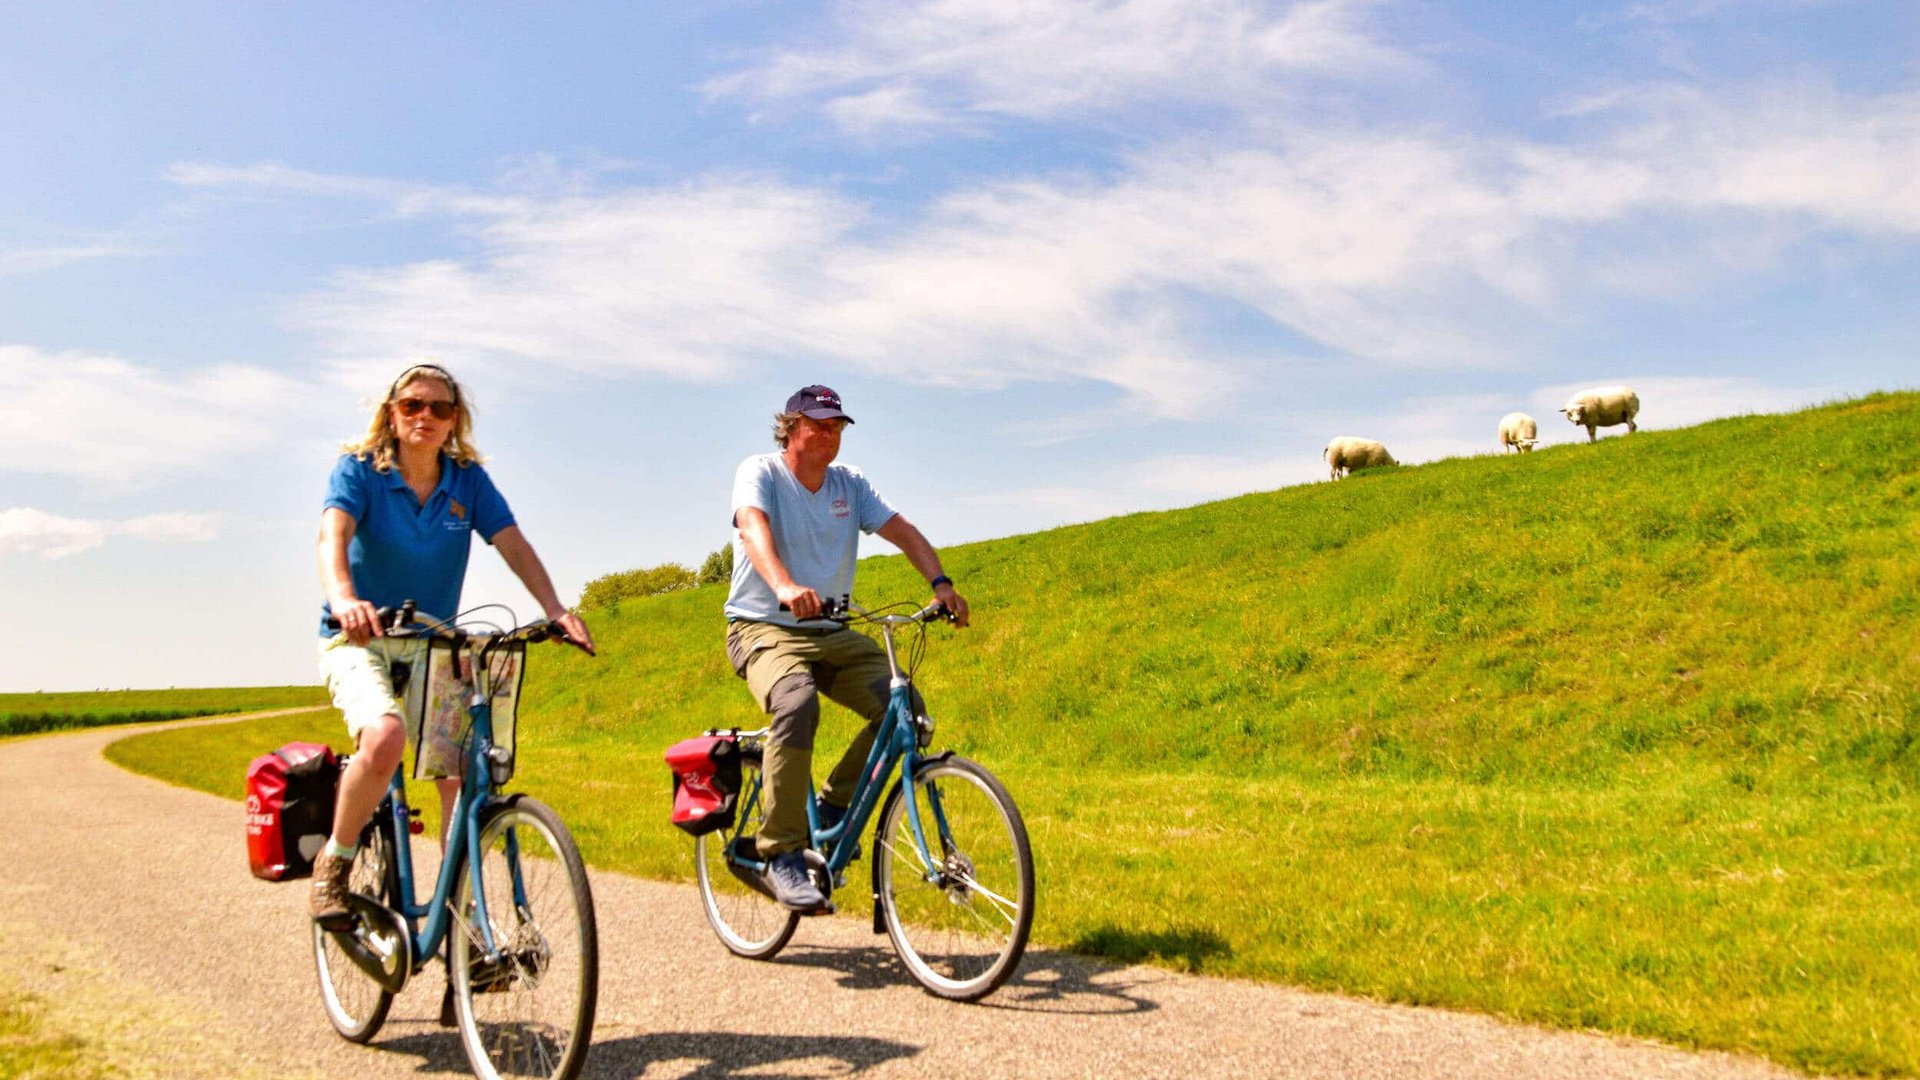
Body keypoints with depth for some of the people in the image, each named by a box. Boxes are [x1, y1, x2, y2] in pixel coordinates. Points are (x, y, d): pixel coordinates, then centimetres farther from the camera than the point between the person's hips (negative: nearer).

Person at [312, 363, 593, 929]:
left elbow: (515, 546, -10)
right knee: (385, 739, -32)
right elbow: (333, 537, -24)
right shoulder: (359, 469, -7)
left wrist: (555, 610, -27)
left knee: (465, 775, -11)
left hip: (433, 646, 3)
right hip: (359, 641, -3)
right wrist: (344, 600, -46)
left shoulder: (469, 481, 1)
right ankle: (334, 862, -6)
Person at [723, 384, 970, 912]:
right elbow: (754, 528, -26)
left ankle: (834, 806, 5)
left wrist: (940, 582, -20)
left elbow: (902, 530, -1)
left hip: (831, 633, 5)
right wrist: (785, 586, -47)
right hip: (764, 629, -5)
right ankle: (782, 854, -26)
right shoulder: (759, 472, -6)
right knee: (797, 704, -36)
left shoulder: (850, 484, 9)